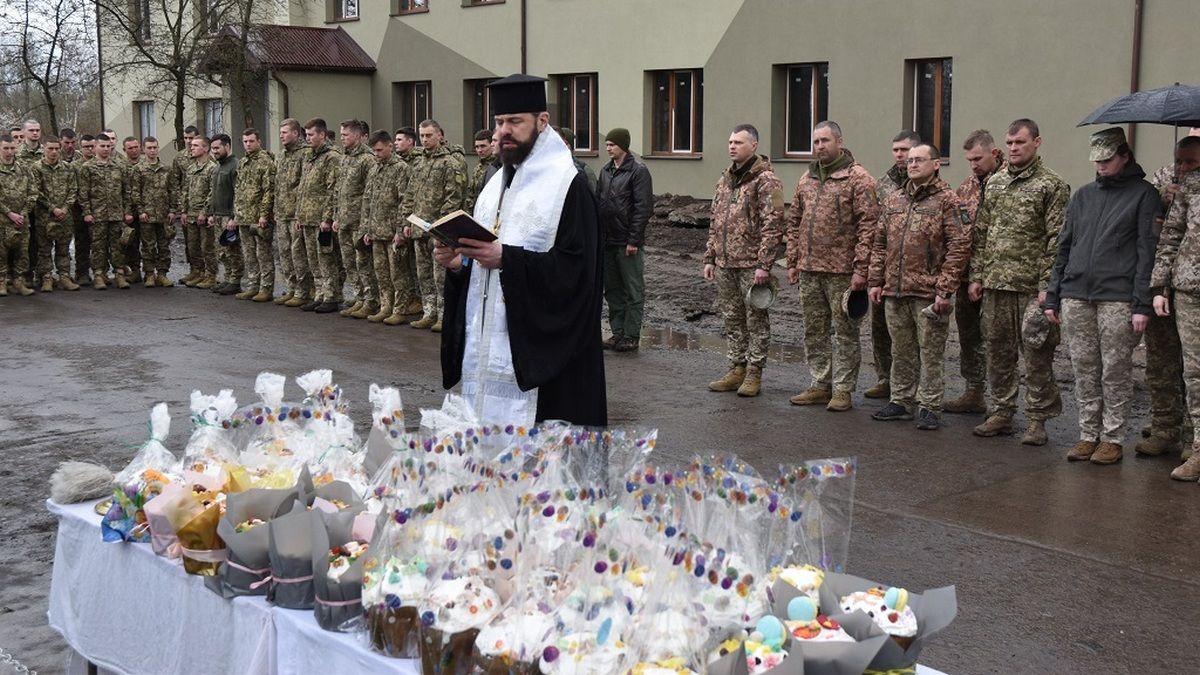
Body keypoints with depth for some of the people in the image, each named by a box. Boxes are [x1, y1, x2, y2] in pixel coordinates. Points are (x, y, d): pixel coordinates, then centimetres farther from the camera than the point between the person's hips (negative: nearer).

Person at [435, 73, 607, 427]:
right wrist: (457, 262, 1)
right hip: (485, 342, 8)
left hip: (535, 346, -7)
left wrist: (507, 259, -23)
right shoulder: (496, 185, 16)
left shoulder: (568, 185, -9)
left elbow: (575, 268, -17)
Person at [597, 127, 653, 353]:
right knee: (612, 289, 11)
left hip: (628, 242, -7)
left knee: (634, 291, 1)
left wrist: (634, 240, -17)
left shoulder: (638, 171, -8)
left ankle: (631, 336, 5)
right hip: (607, 241, 7)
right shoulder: (605, 171, 13)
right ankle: (617, 333, 19)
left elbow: (643, 207, -12)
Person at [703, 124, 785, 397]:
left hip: (752, 264, -7)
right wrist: (710, 257, 15)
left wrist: (763, 264, -19)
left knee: (756, 320, 2)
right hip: (725, 263, 8)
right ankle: (736, 370, 22)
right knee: (732, 319, 13)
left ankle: (754, 374, 9)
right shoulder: (725, 179, 15)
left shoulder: (766, 180, -9)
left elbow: (773, 225, -14)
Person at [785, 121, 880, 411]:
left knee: (844, 332, 1)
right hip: (809, 270, 7)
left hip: (842, 271, -7)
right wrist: (793, 261, 12)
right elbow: (794, 222, 18)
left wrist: (861, 268, -18)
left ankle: (842, 390, 8)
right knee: (814, 332, 13)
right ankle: (820, 385, 23)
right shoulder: (807, 179, 14)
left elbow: (868, 225, -13)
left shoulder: (858, 178, -7)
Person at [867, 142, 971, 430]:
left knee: (930, 352, 1)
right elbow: (880, 243, 17)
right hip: (894, 290, 6)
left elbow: (959, 247, -10)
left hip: (928, 292, -6)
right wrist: (875, 281, 10)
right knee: (901, 351, 14)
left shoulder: (947, 200, -5)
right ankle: (902, 401, 25)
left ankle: (929, 407, 9)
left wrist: (945, 289, -15)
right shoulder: (894, 199, 14)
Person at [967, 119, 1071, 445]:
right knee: (998, 351, 11)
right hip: (995, 284, 6)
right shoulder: (994, 183, 13)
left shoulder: (1052, 185, -4)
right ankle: (1001, 413, 21)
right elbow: (981, 233, 16)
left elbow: (1056, 240, -9)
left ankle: (1037, 419, 8)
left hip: (1031, 286, -5)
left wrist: (1047, 286, -15)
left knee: (1037, 356, 0)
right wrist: (976, 276, 9)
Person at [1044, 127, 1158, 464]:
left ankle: (1112, 438, 9)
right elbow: (1063, 248, 18)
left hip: (1117, 300, -5)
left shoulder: (1143, 194, 2)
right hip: (1076, 297, 5)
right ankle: (1088, 434, 16)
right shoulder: (1083, 195, 17)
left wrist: (1142, 304, -11)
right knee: (1084, 371, 7)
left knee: (1115, 372, 0)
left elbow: (1147, 252, -4)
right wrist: (1053, 296, 12)